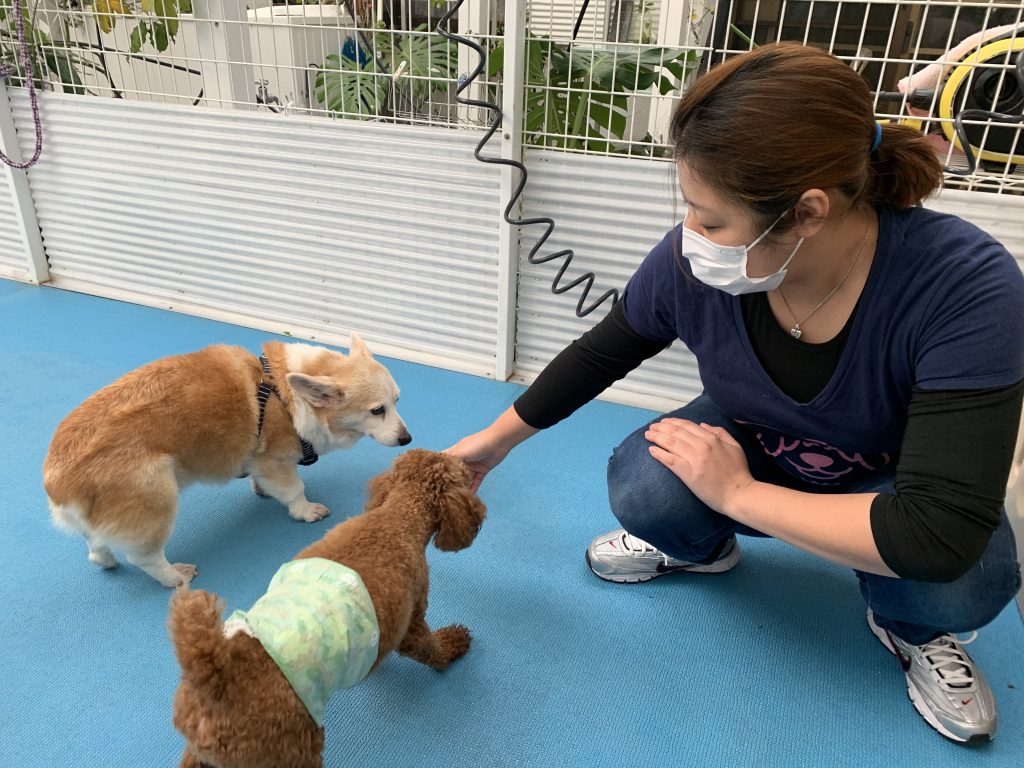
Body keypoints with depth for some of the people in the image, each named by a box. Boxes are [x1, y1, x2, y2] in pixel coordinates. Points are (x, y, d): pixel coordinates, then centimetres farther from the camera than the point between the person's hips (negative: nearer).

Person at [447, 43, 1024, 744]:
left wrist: (737, 492, -33)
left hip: (888, 488, -1)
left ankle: (909, 625, 7)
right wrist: (495, 442, 1)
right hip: (746, 446, 2)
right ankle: (701, 547, 11)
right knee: (642, 488, -27)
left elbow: (940, 536, -39)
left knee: (964, 582, -32)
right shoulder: (690, 263, -26)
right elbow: (598, 356, -8)